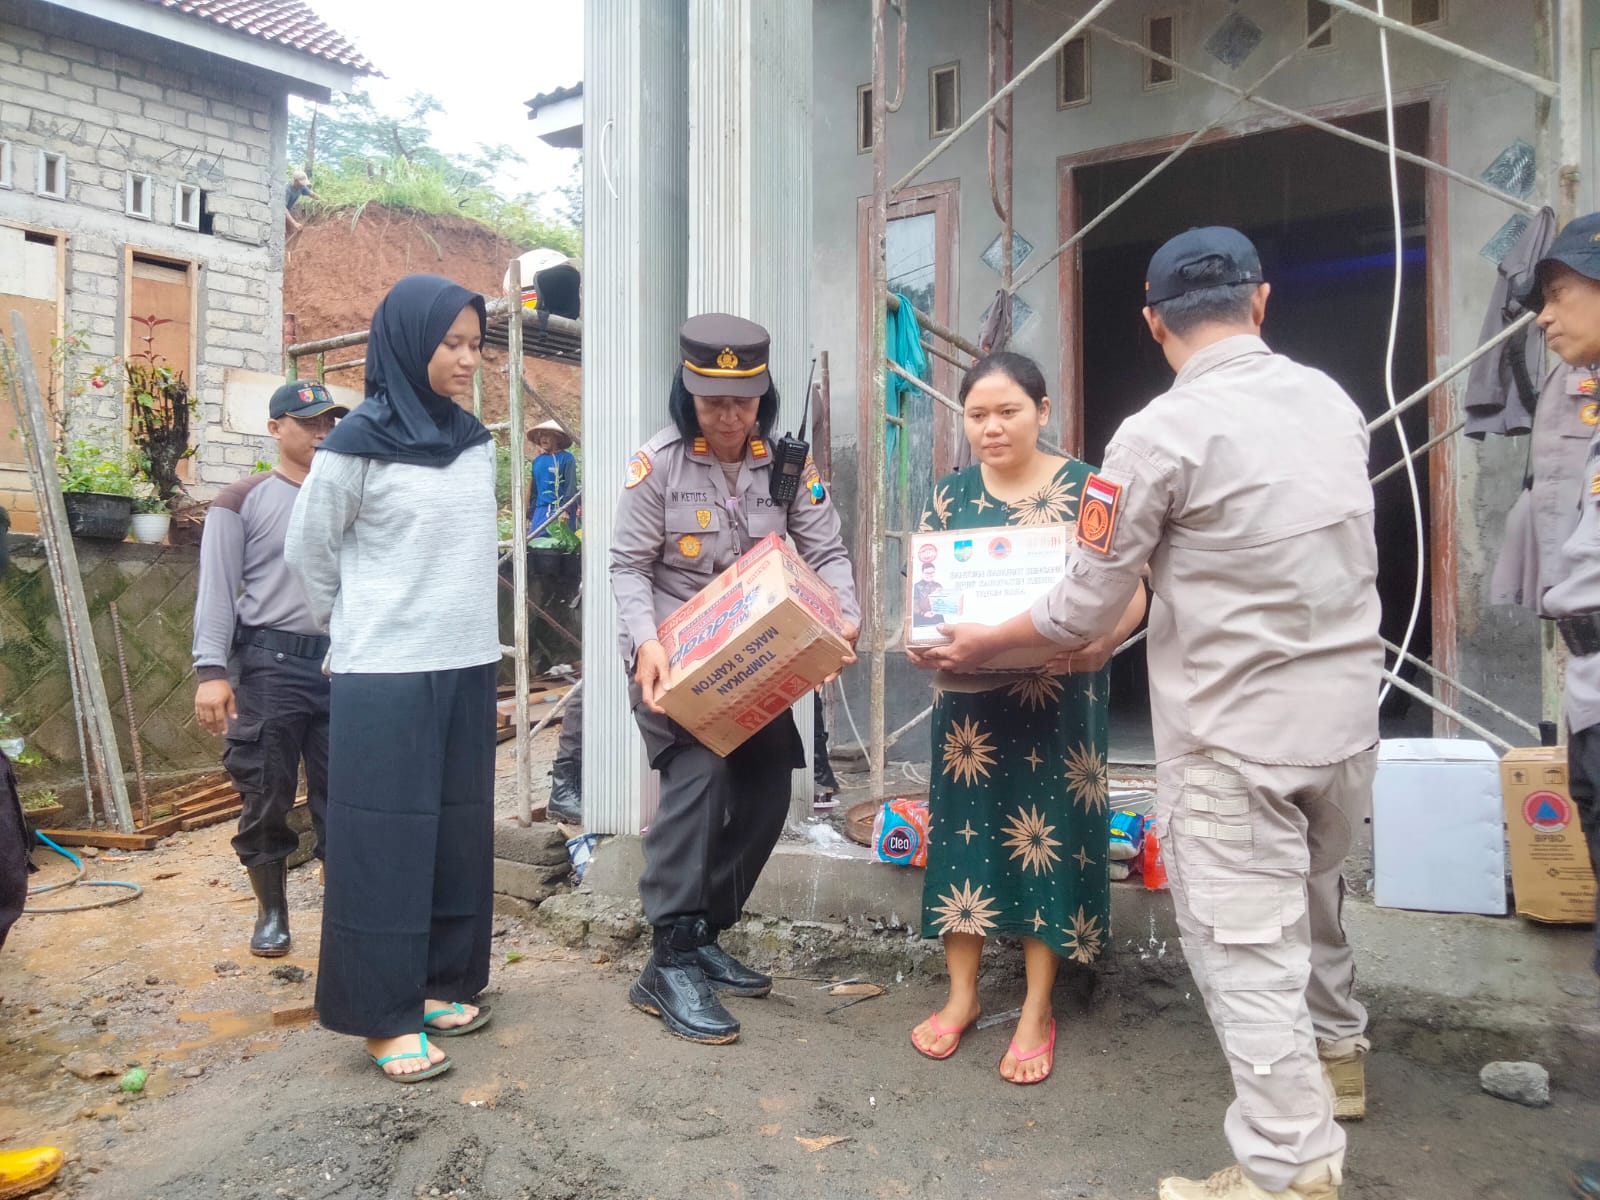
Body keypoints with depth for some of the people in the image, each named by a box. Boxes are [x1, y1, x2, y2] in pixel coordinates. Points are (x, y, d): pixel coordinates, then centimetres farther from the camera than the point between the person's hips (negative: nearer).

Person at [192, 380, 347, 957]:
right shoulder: (243, 501, 2)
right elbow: (217, 590, -4)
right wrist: (211, 670, -14)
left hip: (343, 662, 3)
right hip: (272, 665, -3)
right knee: (267, 797, 4)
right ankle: (271, 912, 21)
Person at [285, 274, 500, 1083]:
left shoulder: (476, 443, 8)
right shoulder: (356, 446, -9)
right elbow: (306, 553, 2)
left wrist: (463, 625, 15)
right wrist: (358, 624, 10)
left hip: (467, 666, 6)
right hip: (384, 675, -6)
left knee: (457, 831, 11)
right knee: (386, 839, 1)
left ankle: (439, 983, 25)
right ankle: (385, 1015, 11)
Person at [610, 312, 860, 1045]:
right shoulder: (658, 463, -9)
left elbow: (825, 553, -3)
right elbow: (628, 567, -9)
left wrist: (845, 617, -24)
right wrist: (645, 642, -27)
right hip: (674, 662, -5)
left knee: (766, 793, 6)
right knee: (698, 777, -22)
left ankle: (702, 936, 24)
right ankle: (670, 964, -12)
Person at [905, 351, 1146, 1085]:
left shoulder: (1085, 490, -4)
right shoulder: (951, 495, 6)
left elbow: (1129, 593, -8)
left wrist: (1095, 643, -28)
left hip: (1058, 695, -3)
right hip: (969, 693, 3)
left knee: (1051, 833, 4)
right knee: (964, 826, 8)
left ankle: (1037, 1010, 19)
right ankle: (961, 994, 24)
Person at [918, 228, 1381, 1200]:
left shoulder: (1160, 434, -16)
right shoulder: (1335, 402, 4)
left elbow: (1087, 610, -11)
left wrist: (987, 642, 8)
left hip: (1236, 734, -7)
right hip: (1348, 714, 8)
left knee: (1247, 948, 4)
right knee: (1312, 892, 28)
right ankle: (1336, 1050, 50)